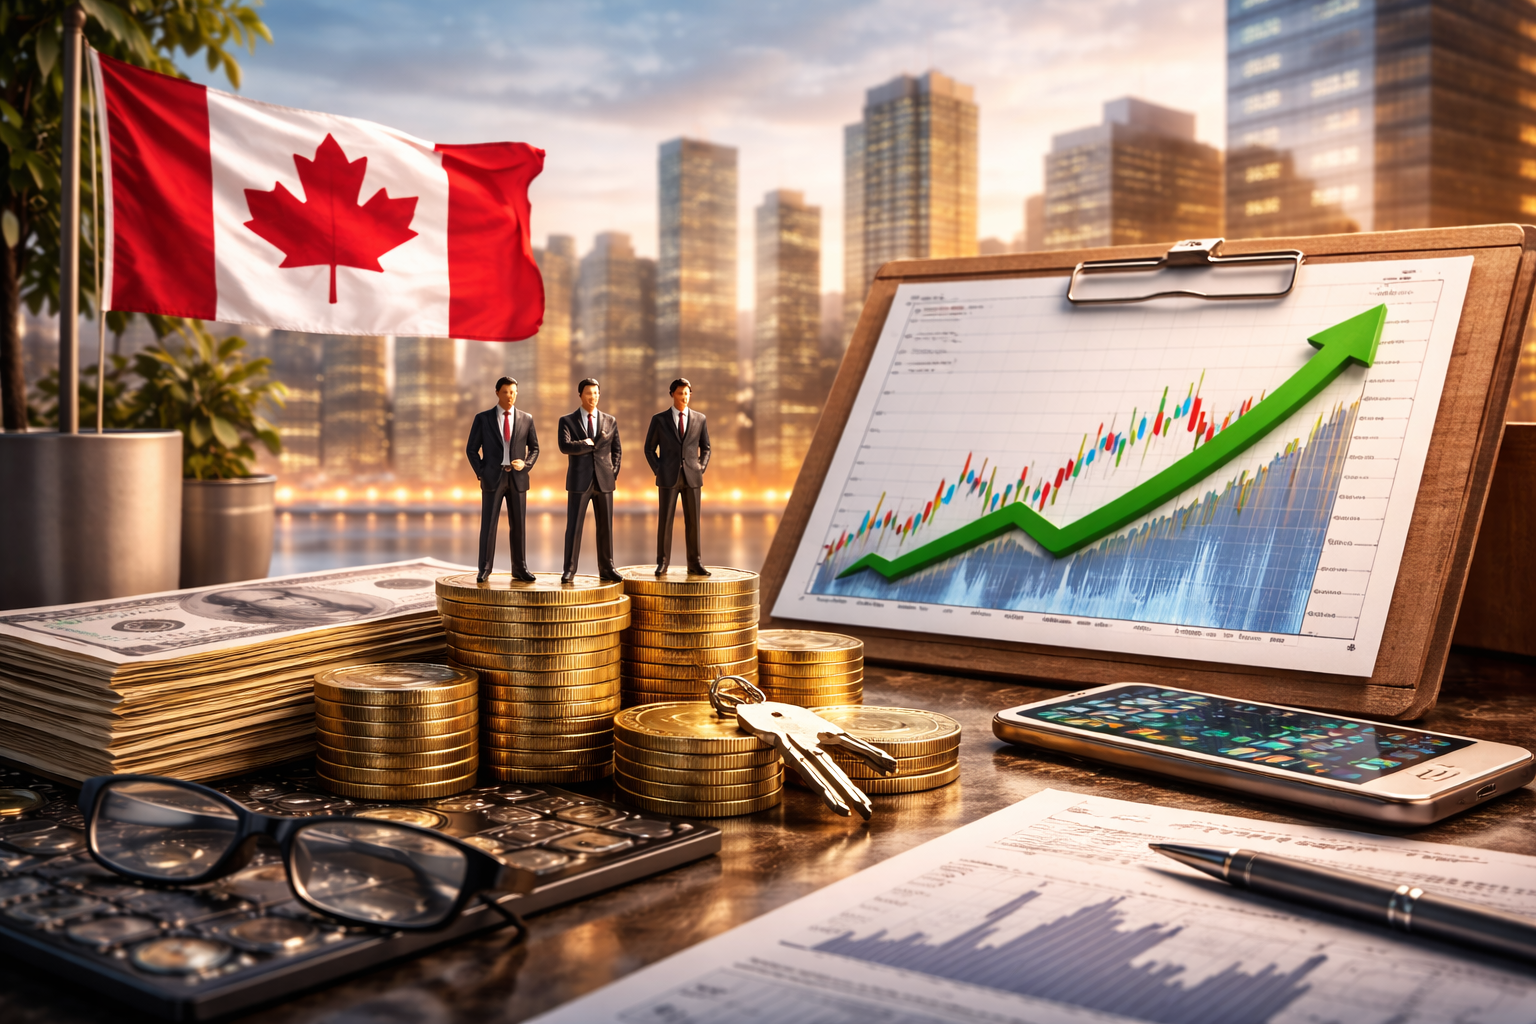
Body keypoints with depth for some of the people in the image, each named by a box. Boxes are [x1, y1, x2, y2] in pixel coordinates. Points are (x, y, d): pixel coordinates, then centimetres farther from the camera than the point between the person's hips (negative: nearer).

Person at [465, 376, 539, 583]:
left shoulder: (526, 419, 5)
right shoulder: (482, 418, 0)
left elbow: (535, 448, 12)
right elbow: (471, 449, 3)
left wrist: (526, 464, -8)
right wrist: (481, 473, -6)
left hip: (517, 478, 2)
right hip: (492, 478, -2)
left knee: (518, 526, 5)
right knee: (488, 524, -4)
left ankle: (520, 570, 12)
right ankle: (484, 570, 3)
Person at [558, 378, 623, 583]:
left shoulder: (610, 421, 10)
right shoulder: (567, 420, 1)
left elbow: (617, 450, 13)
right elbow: (565, 446, -14)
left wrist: (613, 473, 2)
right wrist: (591, 444, -12)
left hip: (604, 481, 3)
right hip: (579, 481, -3)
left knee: (605, 526, 6)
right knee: (574, 526, -3)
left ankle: (606, 568, 14)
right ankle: (569, 570, 3)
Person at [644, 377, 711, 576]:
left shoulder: (699, 419, 7)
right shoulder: (659, 419, 2)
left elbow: (705, 448, 15)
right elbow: (649, 448, 7)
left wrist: (701, 469, 1)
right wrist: (658, 471, -4)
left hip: (692, 478, 2)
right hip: (668, 478, -2)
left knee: (693, 521, 3)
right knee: (665, 520, -2)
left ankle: (695, 564, 9)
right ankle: (662, 563, 6)